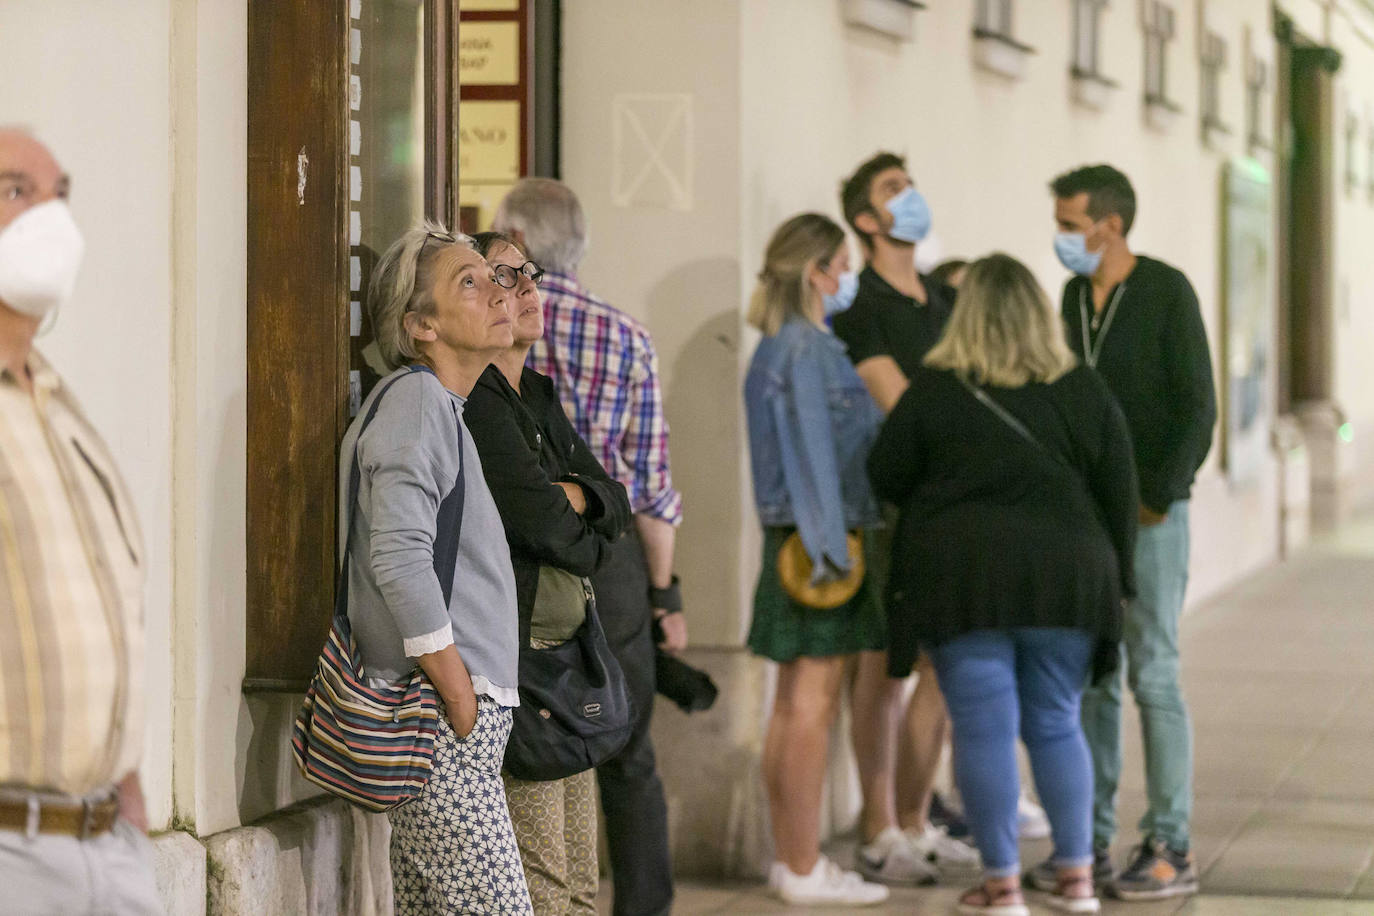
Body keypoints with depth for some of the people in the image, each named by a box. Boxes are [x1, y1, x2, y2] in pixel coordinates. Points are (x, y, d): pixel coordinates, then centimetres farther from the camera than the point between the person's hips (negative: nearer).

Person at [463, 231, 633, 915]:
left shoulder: (539, 397, 19)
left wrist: (571, 497, -9)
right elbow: (537, 519, -17)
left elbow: (615, 502, 13)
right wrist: (585, 539, 5)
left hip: (566, 646, 10)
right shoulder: (470, 398, -11)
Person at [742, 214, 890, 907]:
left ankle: (790, 859, 18)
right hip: (818, 539, -10)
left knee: (793, 705, 12)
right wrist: (832, 546, -18)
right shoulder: (808, 349, -14)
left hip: (792, 538, 10)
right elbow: (813, 452, -18)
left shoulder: (779, 347, 16)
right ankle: (805, 869, -3)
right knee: (812, 703, -6)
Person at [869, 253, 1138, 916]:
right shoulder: (1085, 393, 3)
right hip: (1066, 581, 3)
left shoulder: (932, 391, -3)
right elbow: (1118, 497, 6)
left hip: (962, 580, -2)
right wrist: (1112, 580, 15)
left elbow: (885, 477, 4)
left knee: (984, 730, 1)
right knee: (1056, 725, 14)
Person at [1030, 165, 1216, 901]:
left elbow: (1197, 408, -11)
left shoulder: (1166, 292, -8)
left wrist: (1156, 499, -16)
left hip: (1148, 511, -6)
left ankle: (1170, 849, -2)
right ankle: (1091, 841, 12)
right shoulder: (1075, 295, 12)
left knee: (1152, 674, -7)